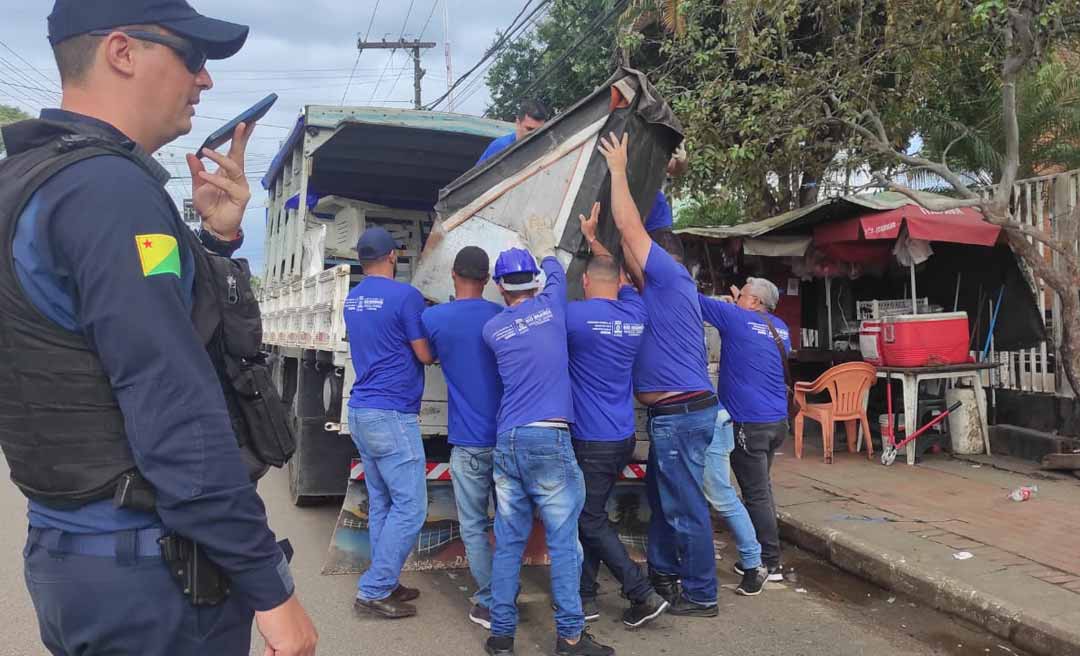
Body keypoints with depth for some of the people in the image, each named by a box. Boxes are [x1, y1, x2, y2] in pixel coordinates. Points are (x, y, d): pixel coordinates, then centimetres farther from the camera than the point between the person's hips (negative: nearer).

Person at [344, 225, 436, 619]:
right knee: (410, 506, -3)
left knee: (381, 504, 14)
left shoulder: (352, 299, 11)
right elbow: (425, 355, -9)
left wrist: (421, 316, 19)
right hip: (392, 415, -9)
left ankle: (385, 583, 20)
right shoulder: (405, 295, -13)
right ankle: (373, 591, -1)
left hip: (361, 411, 9)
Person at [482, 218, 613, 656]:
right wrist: (545, 246, 41)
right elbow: (555, 272, 23)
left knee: (508, 541, 8)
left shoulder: (492, 330, 9)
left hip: (507, 442, 4)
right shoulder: (549, 307, 2)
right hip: (549, 440, -4)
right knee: (563, 540, 1)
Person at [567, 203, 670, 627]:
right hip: (624, 436, 7)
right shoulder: (635, 314, 3)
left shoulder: (575, 315, -15)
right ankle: (585, 597, 22)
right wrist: (593, 239, 28)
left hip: (592, 440, -7)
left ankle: (644, 595, 2)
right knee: (590, 513, 16)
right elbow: (620, 278, 22)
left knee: (591, 520, 4)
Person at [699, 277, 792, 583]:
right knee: (760, 489, 19)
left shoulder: (737, 318, -10)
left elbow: (696, 301, -4)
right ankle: (762, 551, 29)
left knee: (757, 494, -1)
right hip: (777, 421, 8)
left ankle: (770, 564, 6)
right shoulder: (780, 328, 11)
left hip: (749, 423, -8)